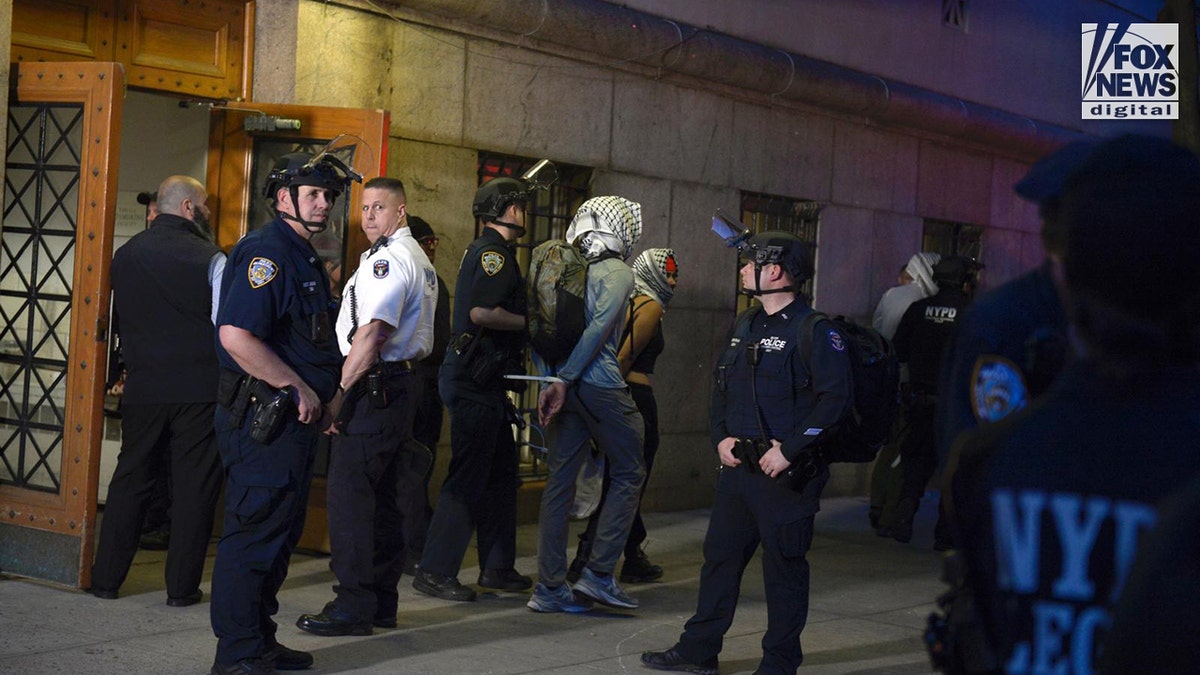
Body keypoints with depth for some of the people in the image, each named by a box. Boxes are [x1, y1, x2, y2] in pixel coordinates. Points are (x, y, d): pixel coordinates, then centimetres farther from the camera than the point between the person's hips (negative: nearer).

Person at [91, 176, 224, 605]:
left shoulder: (125, 255, 6)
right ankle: (182, 586, 6)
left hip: (142, 388, 4)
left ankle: (107, 578, 16)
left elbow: (118, 319, 14)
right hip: (198, 388, -4)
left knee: (130, 480, 13)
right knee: (194, 487, 4)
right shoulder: (210, 259, -9)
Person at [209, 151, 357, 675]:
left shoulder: (304, 258, 19)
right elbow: (235, 336, -26)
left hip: (294, 416, 11)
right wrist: (299, 388, -19)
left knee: (280, 532, 15)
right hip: (262, 415, -11)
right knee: (255, 532, -6)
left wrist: (321, 397, 17)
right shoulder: (266, 252, -14)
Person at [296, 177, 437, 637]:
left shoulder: (387, 259, -13)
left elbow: (372, 333, -22)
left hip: (373, 387, -10)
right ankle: (382, 602, 17)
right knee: (385, 495, 12)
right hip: (404, 383, 10)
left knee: (349, 492, -9)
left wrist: (342, 391, -18)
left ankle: (353, 606, -8)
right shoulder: (418, 259, 21)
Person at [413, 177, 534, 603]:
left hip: (486, 380, 11)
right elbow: (480, 312, -25)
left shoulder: (486, 251, 19)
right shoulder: (493, 252, -12)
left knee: (501, 472, 14)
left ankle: (497, 567, 21)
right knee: (468, 476, -8)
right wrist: (531, 322, -14)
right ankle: (435, 572, -5)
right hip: (475, 380, -11)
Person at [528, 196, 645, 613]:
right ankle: (598, 573, 0)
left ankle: (549, 587, 8)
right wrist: (564, 381, -14)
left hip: (562, 386, 6)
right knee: (628, 474, 7)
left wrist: (549, 379, 11)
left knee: (560, 481, 8)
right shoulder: (618, 273, -3)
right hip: (600, 383, -6)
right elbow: (599, 327, -14)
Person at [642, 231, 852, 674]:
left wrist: (790, 450, -19)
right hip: (738, 465, 8)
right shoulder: (745, 325, 14)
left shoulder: (814, 330, -12)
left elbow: (836, 398, -18)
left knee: (784, 566, 2)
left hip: (786, 473, -8)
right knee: (720, 555, 13)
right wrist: (720, 437, 6)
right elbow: (722, 385, 22)